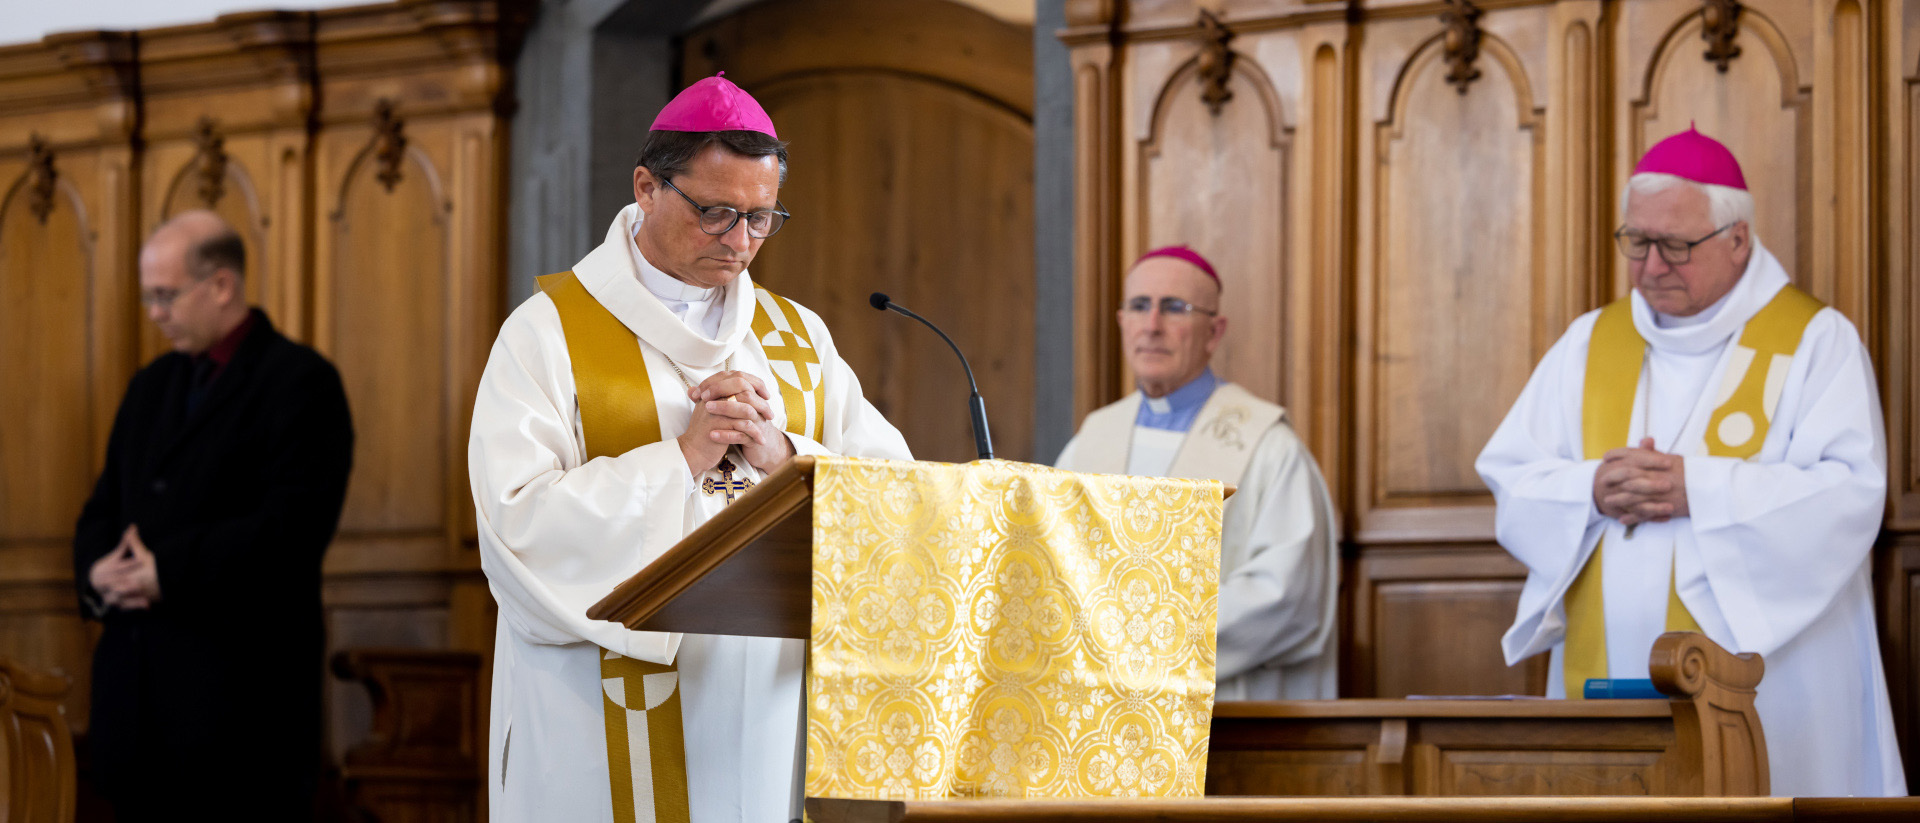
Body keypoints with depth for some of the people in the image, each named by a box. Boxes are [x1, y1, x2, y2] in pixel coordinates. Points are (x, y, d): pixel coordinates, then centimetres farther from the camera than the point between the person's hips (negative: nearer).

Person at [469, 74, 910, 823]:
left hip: (769, 701, 4)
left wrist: (785, 455, -14)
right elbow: (517, 521, -14)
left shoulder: (797, 338, 13)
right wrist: (680, 460, -16)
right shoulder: (549, 333, -1)